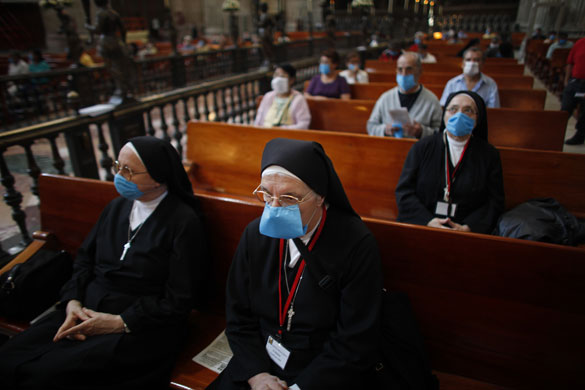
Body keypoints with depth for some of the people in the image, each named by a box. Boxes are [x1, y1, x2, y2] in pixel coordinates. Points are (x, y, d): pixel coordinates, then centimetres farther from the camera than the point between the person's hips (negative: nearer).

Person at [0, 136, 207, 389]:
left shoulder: (184, 221, -13)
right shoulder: (117, 206, 9)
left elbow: (180, 299, -13)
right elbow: (85, 258, 15)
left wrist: (120, 322, -14)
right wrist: (73, 302, -2)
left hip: (140, 327, -6)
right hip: (85, 312, 7)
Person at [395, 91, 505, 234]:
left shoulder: (489, 154, 10)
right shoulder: (422, 147, 7)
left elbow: (495, 201, 6)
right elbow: (404, 191, 2)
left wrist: (468, 227, -11)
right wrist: (428, 221, -11)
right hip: (419, 228, -1)